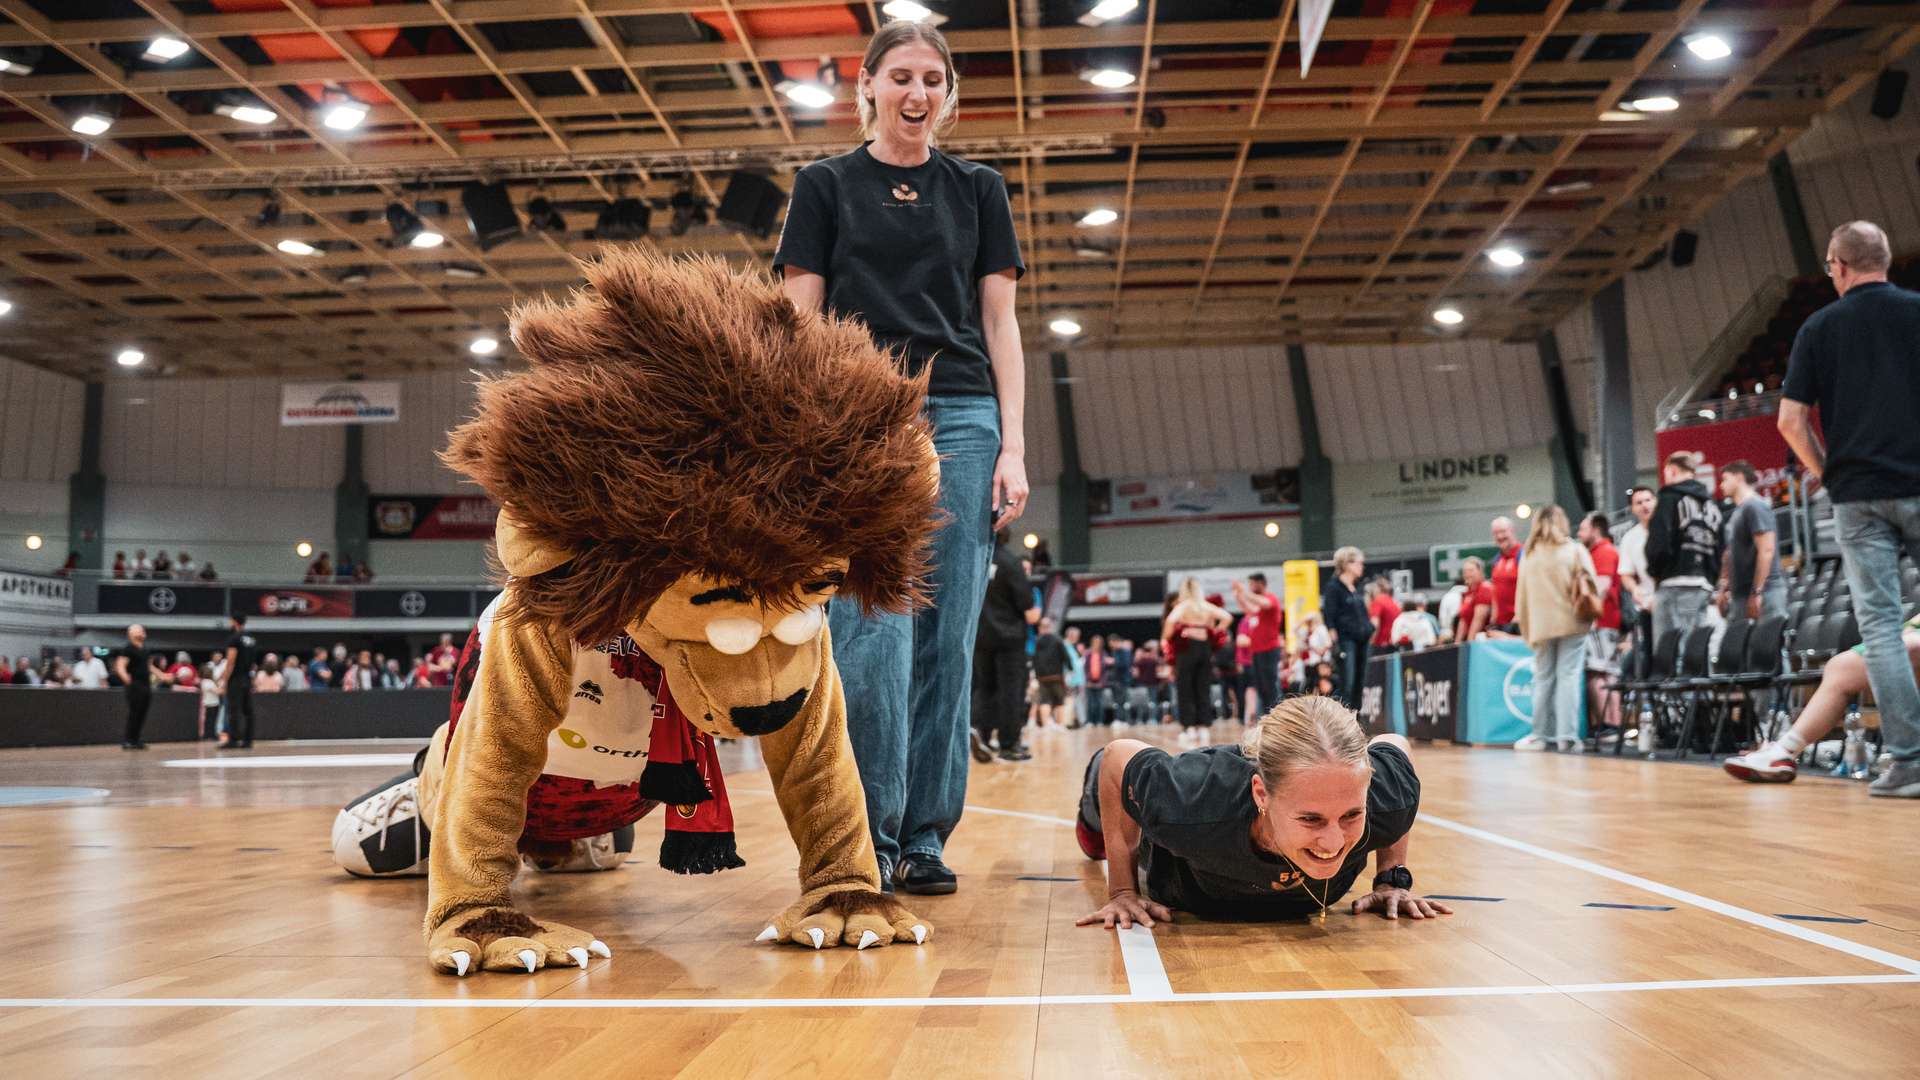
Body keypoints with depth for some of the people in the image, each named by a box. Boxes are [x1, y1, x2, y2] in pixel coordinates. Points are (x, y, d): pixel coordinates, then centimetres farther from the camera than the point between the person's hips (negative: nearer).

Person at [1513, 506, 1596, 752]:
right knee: (1568, 676, -4)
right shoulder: (1575, 550, 3)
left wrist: (1527, 628, 12)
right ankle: (1567, 735, -10)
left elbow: (1522, 595, 9)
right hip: (1571, 621, -3)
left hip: (1540, 625, 3)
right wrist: (1588, 614, 9)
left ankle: (1543, 734, 11)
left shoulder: (1528, 556, 11)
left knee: (1543, 678, 10)